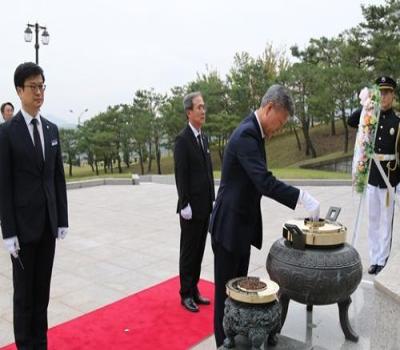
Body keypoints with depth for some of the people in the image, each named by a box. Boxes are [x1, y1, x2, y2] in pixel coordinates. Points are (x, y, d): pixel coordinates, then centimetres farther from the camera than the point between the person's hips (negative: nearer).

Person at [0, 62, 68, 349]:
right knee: (24, 292, 7)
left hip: (49, 224, 5)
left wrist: (63, 220, 7)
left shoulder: (52, 129, 8)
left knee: (43, 290, 14)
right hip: (23, 225, -5)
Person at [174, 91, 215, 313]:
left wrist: (212, 199, 13)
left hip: (204, 206, 8)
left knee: (199, 251, 13)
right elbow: (180, 175, -16)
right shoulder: (182, 139, -12)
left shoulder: (204, 138, 13)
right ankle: (186, 294, 15)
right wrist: (185, 205, -19)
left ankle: (194, 290, 25)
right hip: (191, 208, -7)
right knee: (188, 251, 3)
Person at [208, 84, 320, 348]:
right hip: (229, 225, -10)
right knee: (226, 288, 5)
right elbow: (265, 182, -33)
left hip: (242, 223, 10)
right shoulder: (246, 135, -22)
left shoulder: (254, 132, 9)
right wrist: (302, 197, -32)